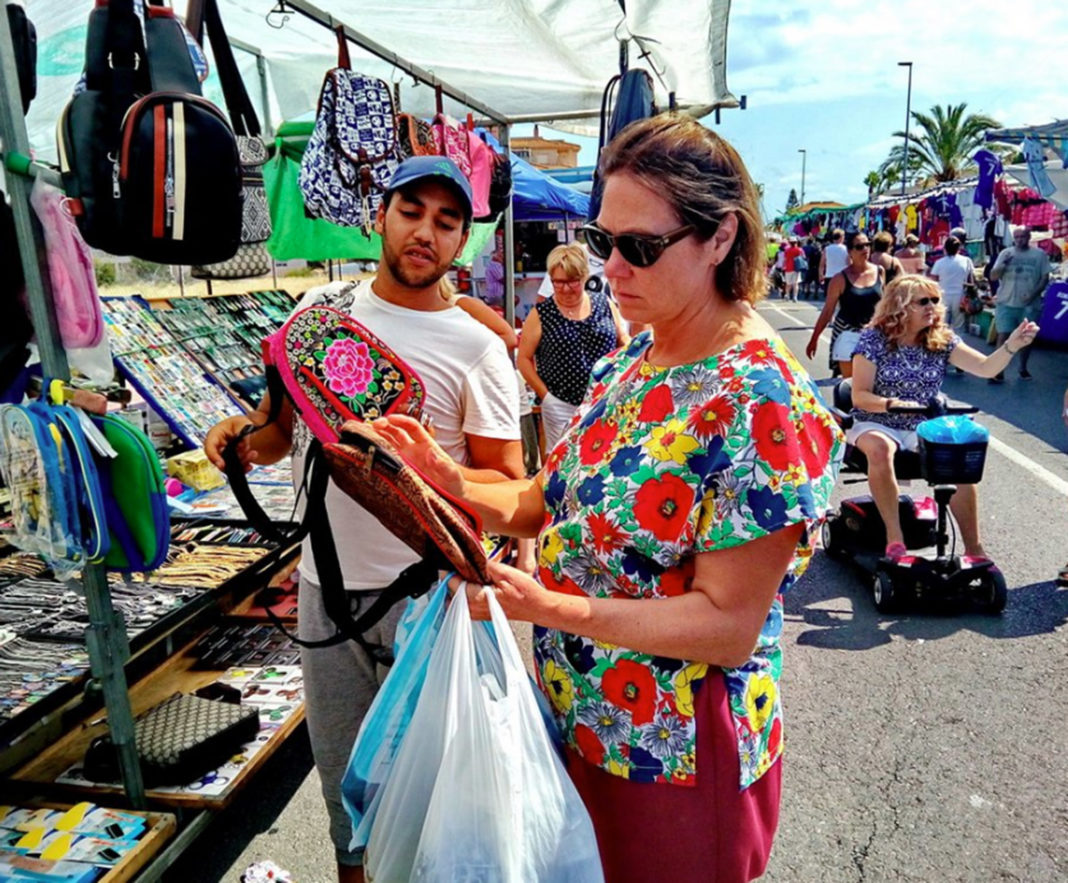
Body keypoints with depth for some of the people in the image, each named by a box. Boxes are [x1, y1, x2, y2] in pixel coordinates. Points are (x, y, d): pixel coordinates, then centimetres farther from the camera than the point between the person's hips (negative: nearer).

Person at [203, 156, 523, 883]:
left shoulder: (477, 347, -8)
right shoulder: (318, 311, 4)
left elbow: (509, 487, -10)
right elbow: (279, 434, 11)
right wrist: (246, 435, -11)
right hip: (323, 582, 4)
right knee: (340, 763, 21)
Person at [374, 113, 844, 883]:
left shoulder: (759, 402, -25)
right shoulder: (633, 361, 0)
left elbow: (729, 625, -24)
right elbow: (562, 503, 4)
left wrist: (550, 606, -32)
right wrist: (456, 485, -12)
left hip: (673, 759, -7)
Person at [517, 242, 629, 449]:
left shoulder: (604, 303, 5)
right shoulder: (541, 314, -2)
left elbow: (623, 339, 14)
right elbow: (523, 359, 1)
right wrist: (545, 394, -6)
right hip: (562, 407, -2)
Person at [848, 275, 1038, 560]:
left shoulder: (942, 339, 1)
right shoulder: (874, 339, -9)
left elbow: (986, 368, -8)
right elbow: (859, 396, -12)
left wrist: (1011, 346, -26)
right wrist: (891, 404, -30)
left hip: (923, 428, 4)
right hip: (876, 424, -3)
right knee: (880, 448, -37)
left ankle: (973, 548, -11)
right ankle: (894, 536, -27)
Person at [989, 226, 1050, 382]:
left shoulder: (1039, 254, 3)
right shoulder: (1005, 253, 4)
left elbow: (1045, 278, 2)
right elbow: (993, 276, 1)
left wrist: (1034, 294, -13)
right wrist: (1003, 264, -17)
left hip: (1029, 304, 0)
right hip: (1006, 303, 0)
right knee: (1003, 336, -7)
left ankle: (1023, 368, 26)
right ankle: (999, 372, -6)